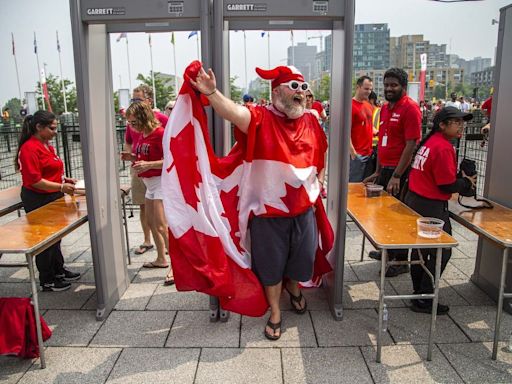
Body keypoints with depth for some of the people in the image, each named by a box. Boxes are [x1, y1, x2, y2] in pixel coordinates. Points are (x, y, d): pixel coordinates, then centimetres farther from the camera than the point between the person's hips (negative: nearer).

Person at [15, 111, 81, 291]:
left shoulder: (46, 145, 9)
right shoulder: (30, 148, -19)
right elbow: (34, 181, -23)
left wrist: (64, 179, 6)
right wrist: (61, 187, -26)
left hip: (52, 198, 9)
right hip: (38, 200, -9)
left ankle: (59, 271, 36)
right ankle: (47, 282, 18)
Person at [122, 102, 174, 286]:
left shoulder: (160, 133, -17)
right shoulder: (142, 135, 9)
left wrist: (148, 165, -30)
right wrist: (133, 157, 4)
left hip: (161, 182, -10)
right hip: (150, 183, 10)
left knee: (161, 226, -14)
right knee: (151, 222, 16)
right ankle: (161, 259, 30)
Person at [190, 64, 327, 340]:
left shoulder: (311, 120, 4)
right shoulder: (261, 118, -11)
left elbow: (321, 154, 19)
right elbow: (232, 112, -31)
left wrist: (319, 181, 13)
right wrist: (211, 92, -48)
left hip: (304, 207, 4)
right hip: (268, 208, -4)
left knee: (303, 256, 19)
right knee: (270, 264, 11)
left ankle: (292, 285, 54)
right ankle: (275, 312, 34)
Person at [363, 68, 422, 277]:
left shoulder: (410, 108, -12)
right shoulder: (385, 108, 13)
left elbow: (411, 145, -18)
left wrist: (396, 176, -20)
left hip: (400, 171, -8)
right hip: (384, 169, 8)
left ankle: (401, 261, 17)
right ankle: (387, 251, 34)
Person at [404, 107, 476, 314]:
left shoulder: (429, 141, 10)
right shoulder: (444, 147, -19)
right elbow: (448, 185, -18)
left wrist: (460, 177, 8)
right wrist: (467, 182, 0)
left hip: (414, 200, 10)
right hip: (431, 206, -10)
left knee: (420, 247, 18)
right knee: (441, 252, 2)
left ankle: (418, 291, 31)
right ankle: (424, 299, 9)